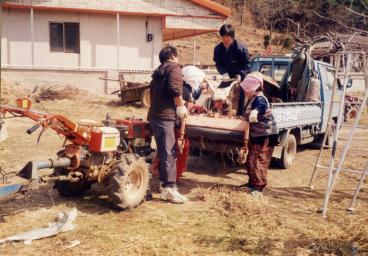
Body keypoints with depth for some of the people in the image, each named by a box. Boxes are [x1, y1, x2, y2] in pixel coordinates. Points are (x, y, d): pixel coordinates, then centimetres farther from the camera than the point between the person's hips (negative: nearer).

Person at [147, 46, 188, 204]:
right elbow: (174, 88, -19)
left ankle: (164, 185, 22)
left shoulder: (158, 71, 25)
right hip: (165, 116, -9)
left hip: (155, 115, 9)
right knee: (169, 153, -8)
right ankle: (169, 189, -7)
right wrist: (181, 105, -8)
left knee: (165, 152, 16)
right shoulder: (174, 67, -1)